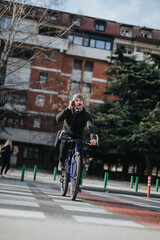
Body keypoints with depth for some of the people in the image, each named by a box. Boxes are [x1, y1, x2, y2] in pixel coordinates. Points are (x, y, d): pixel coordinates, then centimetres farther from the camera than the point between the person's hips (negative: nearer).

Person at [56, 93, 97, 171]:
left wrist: (93, 138, -43)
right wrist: (69, 108, -21)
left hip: (77, 137, 1)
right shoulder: (69, 111, 0)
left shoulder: (86, 115, -5)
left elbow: (90, 126, -24)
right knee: (64, 141, -35)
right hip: (67, 133, 0)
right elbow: (58, 119, -17)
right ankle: (61, 162, -22)